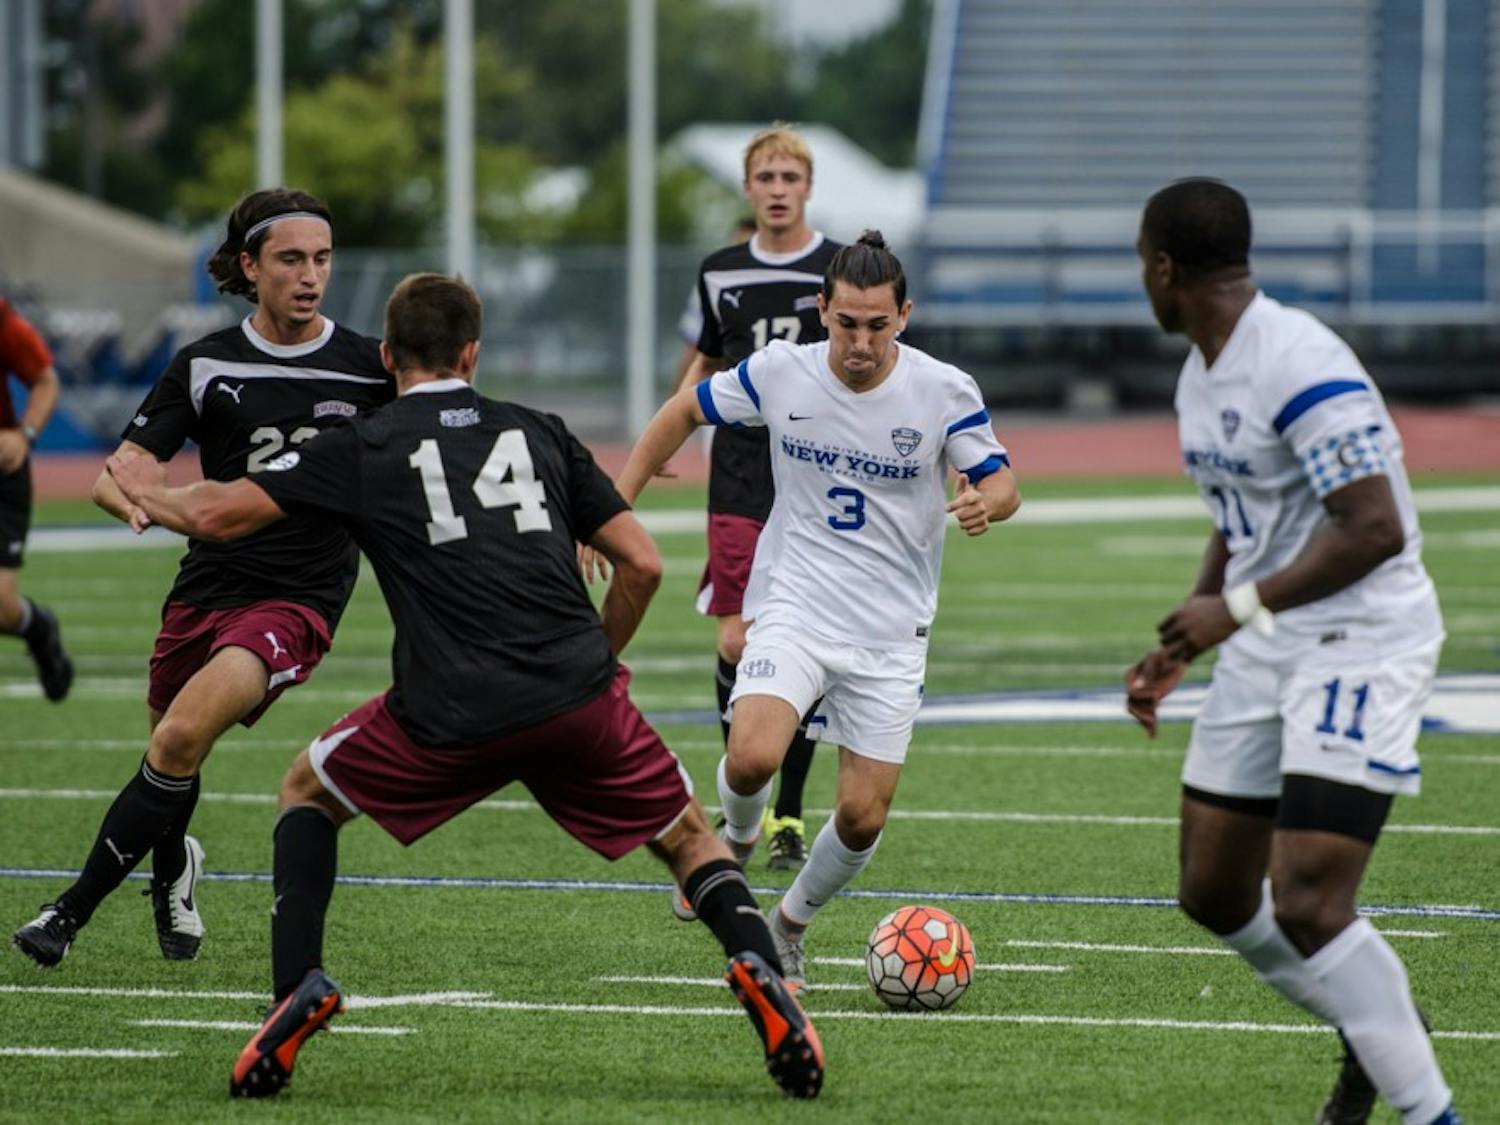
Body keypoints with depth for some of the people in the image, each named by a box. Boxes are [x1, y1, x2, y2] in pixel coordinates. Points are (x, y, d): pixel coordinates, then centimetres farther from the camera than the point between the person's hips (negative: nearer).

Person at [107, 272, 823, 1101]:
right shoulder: (540, 434, 18)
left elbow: (219, 514, 9)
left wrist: (147, 494, 31)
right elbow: (642, 565, 14)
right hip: (579, 702, 2)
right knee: (689, 836, 20)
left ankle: (298, 986, 7)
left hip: (450, 718, -2)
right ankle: (756, 967, -10)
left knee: (307, 792, 24)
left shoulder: (363, 449, 11)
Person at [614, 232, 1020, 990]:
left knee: (863, 816, -2)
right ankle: (737, 841, 11)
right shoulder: (778, 373, -8)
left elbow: (1002, 484, -3)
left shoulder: (944, 392, -10)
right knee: (752, 758, -26)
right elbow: (685, 412, 9)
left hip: (892, 632, 1)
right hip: (794, 608, -1)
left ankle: (788, 928, 28)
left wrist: (986, 504, -28)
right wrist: (615, 503, 4)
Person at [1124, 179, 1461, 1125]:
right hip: (1266, 653, 10)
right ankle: (1378, 1032, 32)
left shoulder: (1299, 365, -21)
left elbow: (1376, 529, -26)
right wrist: (1180, 650, 18)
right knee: (1215, 895, 12)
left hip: (1361, 644, -10)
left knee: (1307, 907, -18)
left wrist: (1237, 608, -23)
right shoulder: (1201, 375, 10)